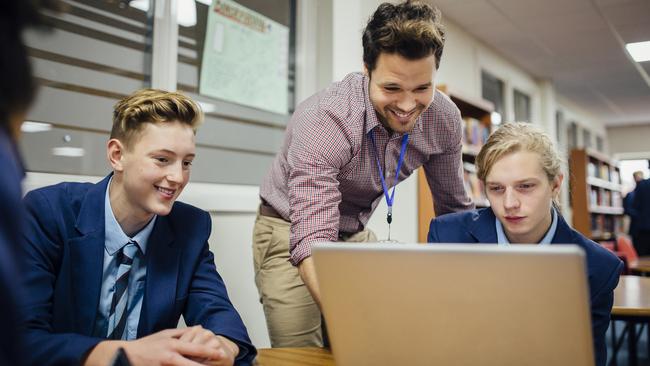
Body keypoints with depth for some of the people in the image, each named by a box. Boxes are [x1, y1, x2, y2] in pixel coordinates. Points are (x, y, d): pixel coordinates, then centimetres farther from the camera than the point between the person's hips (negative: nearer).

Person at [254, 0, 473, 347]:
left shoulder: (444, 119, -15)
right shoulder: (322, 119, -33)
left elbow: (455, 209, 2)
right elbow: (311, 242, -40)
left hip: (356, 234, 5)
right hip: (292, 233, -4)